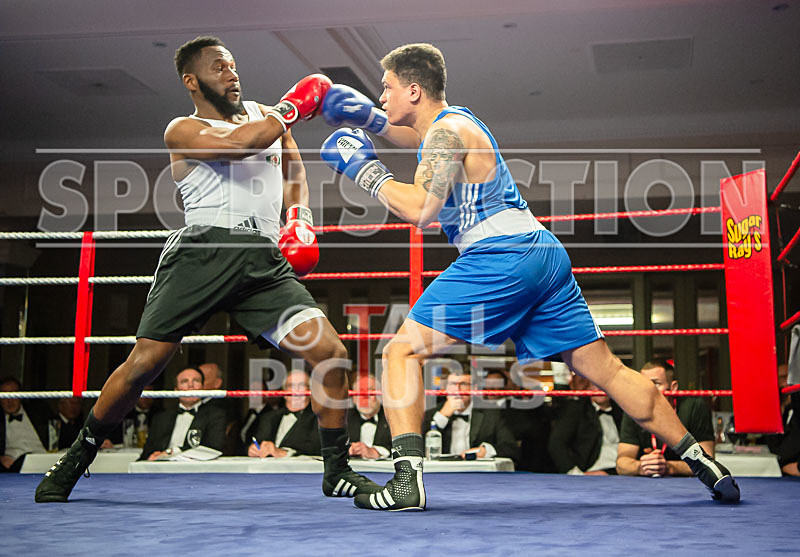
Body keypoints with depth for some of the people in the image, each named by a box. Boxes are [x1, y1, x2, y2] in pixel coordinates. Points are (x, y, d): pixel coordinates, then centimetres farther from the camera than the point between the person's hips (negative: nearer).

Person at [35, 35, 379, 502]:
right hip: (204, 250, -4)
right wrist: (290, 110, 2)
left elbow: (294, 172, 31)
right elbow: (239, 143, -13)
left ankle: (337, 469, 8)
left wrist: (300, 219, 11)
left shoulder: (268, 115, 24)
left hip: (266, 261, 4)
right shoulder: (182, 131, 6)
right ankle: (77, 458, 14)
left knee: (331, 354, -8)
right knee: (144, 363, -9)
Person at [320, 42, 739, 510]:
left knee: (402, 350, -4)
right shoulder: (455, 121, 22)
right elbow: (418, 138, 45)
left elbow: (421, 209, -17)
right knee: (605, 368, 12)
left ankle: (407, 481, -13)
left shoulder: (447, 130, -5)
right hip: (543, 253, 10)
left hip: (501, 257, -9)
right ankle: (701, 460, 15)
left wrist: (365, 169, -5)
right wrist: (369, 118, 29)